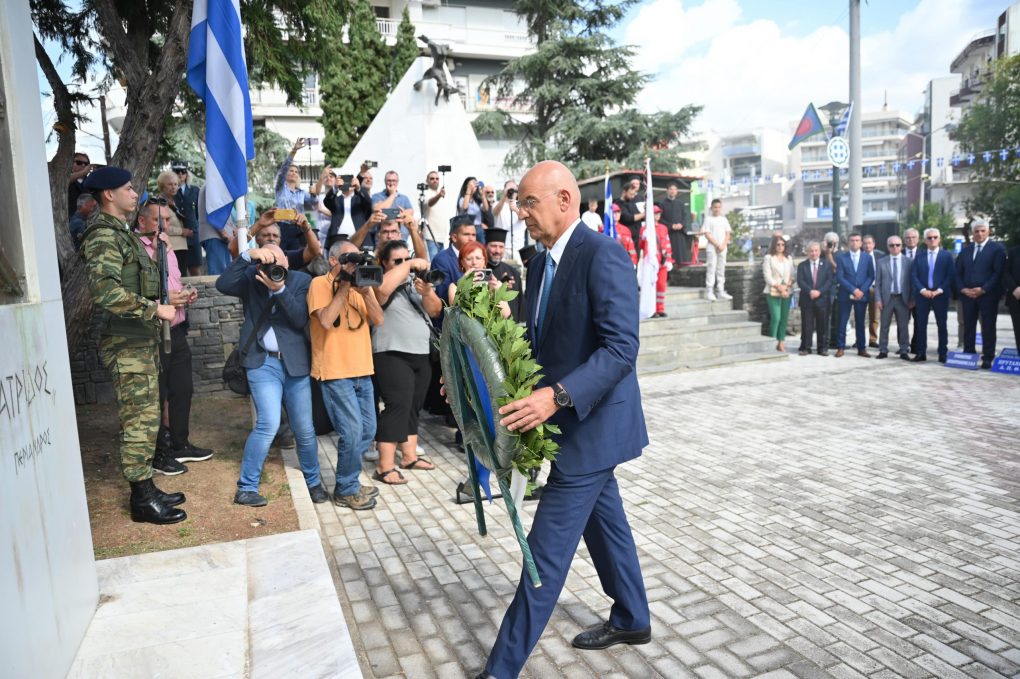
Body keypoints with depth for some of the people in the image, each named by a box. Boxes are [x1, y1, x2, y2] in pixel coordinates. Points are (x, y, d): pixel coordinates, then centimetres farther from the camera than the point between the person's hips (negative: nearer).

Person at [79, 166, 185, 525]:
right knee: (139, 420, -4)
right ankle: (142, 500, 6)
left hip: (141, 340, 10)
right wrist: (155, 310, -22)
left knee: (145, 417, 14)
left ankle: (147, 489, 24)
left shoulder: (120, 232, 17)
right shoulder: (104, 235, -15)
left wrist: (166, 301, 17)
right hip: (127, 344, -10)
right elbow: (106, 291, -28)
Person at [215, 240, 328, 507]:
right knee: (269, 424, -13)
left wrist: (280, 289, -22)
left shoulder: (301, 280, 0)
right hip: (263, 363, -1)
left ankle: (314, 481, 28)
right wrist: (247, 256, -24)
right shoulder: (251, 279, 2)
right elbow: (223, 285, -18)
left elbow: (300, 320, -11)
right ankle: (246, 488, 3)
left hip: (294, 362, 1)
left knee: (304, 429, 6)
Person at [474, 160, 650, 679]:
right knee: (604, 520, 22)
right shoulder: (540, 263, 9)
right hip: (574, 422, 9)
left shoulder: (603, 256, -20)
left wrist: (557, 396, -37)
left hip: (592, 424, -9)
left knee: (547, 548, -2)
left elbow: (621, 348, -27)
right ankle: (631, 620, 43)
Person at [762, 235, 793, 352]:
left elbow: (792, 276, 10)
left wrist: (786, 286, -9)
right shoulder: (769, 258, 1)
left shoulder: (788, 259, 14)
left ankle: (781, 342, 9)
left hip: (787, 292, 4)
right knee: (775, 317, -13)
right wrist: (779, 287, -13)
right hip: (773, 293, -4)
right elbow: (767, 276, -6)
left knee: (784, 318, 3)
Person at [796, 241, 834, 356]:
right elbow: (800, 281, -3)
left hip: (823, 299, 0)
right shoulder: (802, 265, 8)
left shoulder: (827, 264, 8)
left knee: (823, 325, 3)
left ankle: (823, 348, 11)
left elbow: (829, 281, -1)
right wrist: (810, 291, -18)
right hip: (806, 300, 0)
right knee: (806, 325, 1)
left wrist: (819, 291, -15)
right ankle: (805, 347, 8)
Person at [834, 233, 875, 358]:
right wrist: (853, 289, -14)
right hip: (845, 295, -2)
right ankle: (840, 348, 5)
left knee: (860, 322, 7)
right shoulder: (841, 257, 2)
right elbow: (839, 277, -5)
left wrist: (862, 290, -10)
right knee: (842, 322, -1)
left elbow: (871, 276, 4)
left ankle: (861, 348, 12)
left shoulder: (867, 258, 9)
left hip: (862, 295, 2)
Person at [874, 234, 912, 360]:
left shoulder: (908, 262, 4)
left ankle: (904, 351, 10)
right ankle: (883, 350, 12)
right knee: (884, 326, 5)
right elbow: (877, 282, 2)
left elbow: (911, 281, 3)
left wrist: (912, 299, -2)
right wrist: (878, 299, -5)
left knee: (903, 326, 4)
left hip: (903, 298, 0)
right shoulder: (881, 262, 4)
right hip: (887, 298, 0)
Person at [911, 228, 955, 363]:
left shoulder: (947, 256, 5)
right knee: (921, 325, 2)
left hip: (940, 295, -1)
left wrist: (939, 290, -13)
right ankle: (921, 353, 7)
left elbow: (950, 276, -2)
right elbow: (914, 276, 2)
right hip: (922, 295, 1)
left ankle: (943, 354, 9)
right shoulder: (919, 256, 8)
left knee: (942, 325, 4)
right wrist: (922, 290, -12)